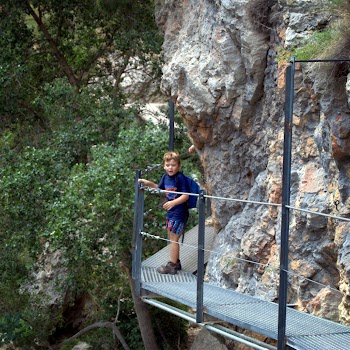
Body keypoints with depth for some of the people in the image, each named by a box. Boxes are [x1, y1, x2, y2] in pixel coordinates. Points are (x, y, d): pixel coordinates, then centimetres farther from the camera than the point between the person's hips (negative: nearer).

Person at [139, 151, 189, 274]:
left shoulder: (180, 178, -20)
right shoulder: (165, 177, 4)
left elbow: (185, 195, -23)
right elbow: (159, 188, 22)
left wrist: (173, 202, -34)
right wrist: (149, 183, 9)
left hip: (179, 213, -9)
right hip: (170, 212, 9)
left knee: (173, 239, -2)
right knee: (171, 238, 18)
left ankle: (172, 265, 6)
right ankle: (176, 262, 31)